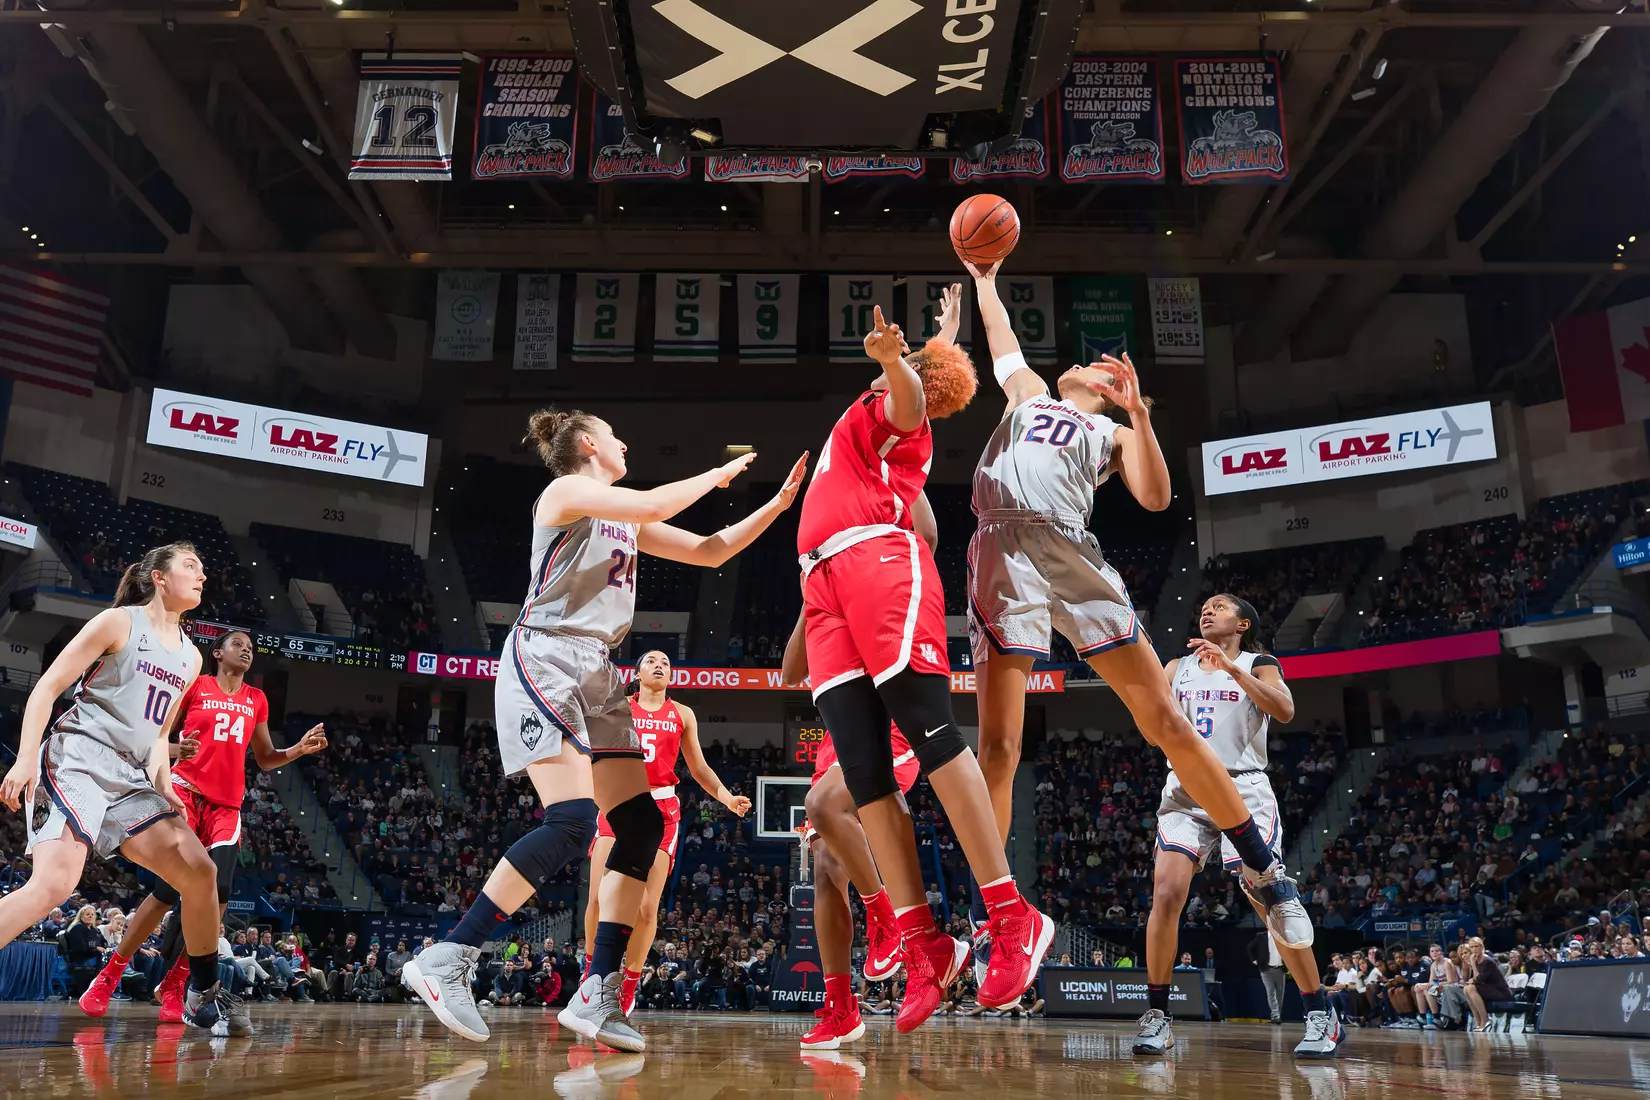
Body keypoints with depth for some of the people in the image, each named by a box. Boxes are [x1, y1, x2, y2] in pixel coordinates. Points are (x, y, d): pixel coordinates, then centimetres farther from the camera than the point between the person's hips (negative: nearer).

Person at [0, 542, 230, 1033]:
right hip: (78, 759, -7)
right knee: (54, 883, -27)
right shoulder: (118, 622, -2)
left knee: (200, 871, -1)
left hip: (131, 778, 7)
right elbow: (47, 686, -6)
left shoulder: (190, 656, 18)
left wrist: (165, 791, 10)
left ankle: (203, 997, 12)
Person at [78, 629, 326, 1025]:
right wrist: (176, 750, -17)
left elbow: (265, 759, 22)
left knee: (220, 891, -14)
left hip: (227, 805, 4)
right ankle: (108, 977, 6)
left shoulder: (257, 700, 15)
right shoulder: (194, 686, 3)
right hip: (186, 792, -4)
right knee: (169, 890, -12)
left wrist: (299, 750, 3)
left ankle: (173, 984, -1)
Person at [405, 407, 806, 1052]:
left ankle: (597, 998, -1)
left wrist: (778, 504, 17)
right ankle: (446, 961, -15)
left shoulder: (624, 520, 23)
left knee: (642, 826, -2)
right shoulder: (566, 491, -1)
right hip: (544, 661, -9)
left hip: (595, 675, 9)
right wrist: (715, 477, -2)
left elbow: (710, 551, 24)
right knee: (572, 822, -22)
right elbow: (651, 506, -18)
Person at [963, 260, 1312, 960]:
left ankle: (1262, 869, 9)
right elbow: (1001, 336, 42)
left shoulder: (1113, 431, 25)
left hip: (1071, 553, 0)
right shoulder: (1028, 393, 32)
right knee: (998, 745, -8)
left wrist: (1138, 412, 1)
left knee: (1167, 724, -6)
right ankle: (983, 911, 1)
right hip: (1003, 553, 1)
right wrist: (985, 279, 55)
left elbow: (1155, 498, 8)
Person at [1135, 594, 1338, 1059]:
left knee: (1270, 901, -11)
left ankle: (1321, 1016, 3)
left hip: (1242, 789, -2)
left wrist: (1231, 668, -21)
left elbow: (1285, 710, -14)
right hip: (1185, 792, 3)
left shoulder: (1258, 664, 6)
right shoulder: (1177, 667, 16)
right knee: (1166, 894, -14)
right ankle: (1157, 1015, -7)